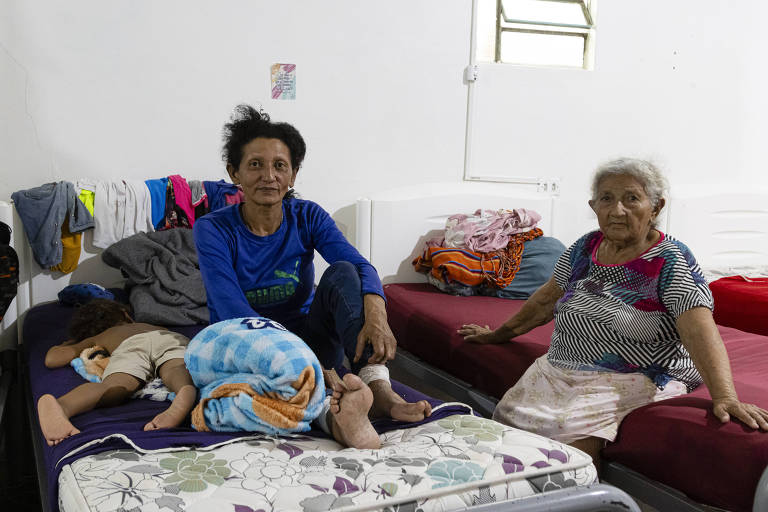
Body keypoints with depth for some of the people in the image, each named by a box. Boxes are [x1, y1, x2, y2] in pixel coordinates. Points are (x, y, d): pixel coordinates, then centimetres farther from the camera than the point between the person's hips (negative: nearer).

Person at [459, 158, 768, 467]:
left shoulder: (671, 261, -10)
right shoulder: (586, 247, 7)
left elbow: (699, 329, -22)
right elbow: (547, 298, 20)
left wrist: (724, 396, -36)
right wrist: (499, 334, 25)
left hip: (635, 379, -6)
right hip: (559, 369, 6)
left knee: (569, 431, -30)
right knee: (507, 416, -13)